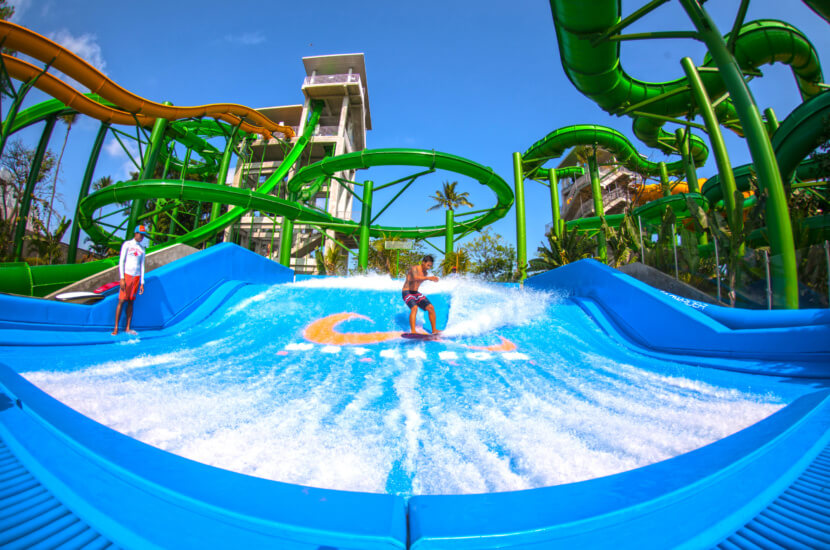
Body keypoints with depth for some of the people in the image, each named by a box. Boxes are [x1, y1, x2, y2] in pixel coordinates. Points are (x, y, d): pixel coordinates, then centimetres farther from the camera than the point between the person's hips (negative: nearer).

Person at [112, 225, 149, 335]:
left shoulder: (142, 249, 14)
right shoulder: (127, 244, 2)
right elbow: (121, 261, -3)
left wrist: (142, 282, 9)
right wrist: (121, 278, -12)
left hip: (136, 277, 4)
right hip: (126, 275, -4)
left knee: (131, 302, 4)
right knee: (121, 301, -6)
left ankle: (128, 328, 5)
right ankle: (116, 328, -1)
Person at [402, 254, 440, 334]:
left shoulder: (425, 273, 7)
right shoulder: (414, 268, -17)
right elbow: (415, 278, -39)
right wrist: (428, 278, -51)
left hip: (415, 293, 8)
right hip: (407, 292, -8)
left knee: (431, 308, -1)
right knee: (414, 308, -32)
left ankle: (434, 330, 9)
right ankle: (413, 331, -38)